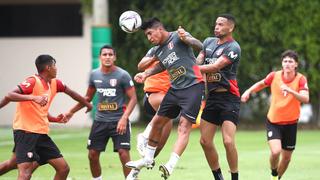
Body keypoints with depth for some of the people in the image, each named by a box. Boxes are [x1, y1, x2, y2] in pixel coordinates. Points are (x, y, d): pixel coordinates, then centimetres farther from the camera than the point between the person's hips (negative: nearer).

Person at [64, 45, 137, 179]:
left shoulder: (123, 75, -9)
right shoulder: (94, 75, 6)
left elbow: (133, 98, -9)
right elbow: (88, 97, 19)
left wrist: (124, 118, -21)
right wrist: (71, 112, 14)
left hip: (119, 121, -5)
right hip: (100, 120, 5)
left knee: (124, 154, -12)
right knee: (92, 155, 6)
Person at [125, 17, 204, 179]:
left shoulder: (177, 37, -10)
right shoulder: (159, 51, 13)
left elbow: (199, 46, -23)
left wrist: (186, 39, -43)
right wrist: (146, 74, 20)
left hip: (193, 86, -9)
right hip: (175, 89, 9)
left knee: (184, 126, -16)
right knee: (157, 121, 13)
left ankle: (171, 166, -26)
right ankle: (148, 159, 28)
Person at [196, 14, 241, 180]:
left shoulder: (233, 48, -11)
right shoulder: (209, 42, 13)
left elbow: (215, 67, -19)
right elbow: (198, 62, 10)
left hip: (228, 98, -7)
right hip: (211, 96, 7)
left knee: (228, 141, -16)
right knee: (205, 141, 4)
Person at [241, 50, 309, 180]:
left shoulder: (301, 79, -13)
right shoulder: (274, 76, -8)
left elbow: (305, 99, -29)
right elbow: (261, 84, 14)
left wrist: (290, 91, -43)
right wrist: (248, 91, 0)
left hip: (290, 123, 1)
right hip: (273, 122, -1)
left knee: (286, 157, 10)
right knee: (275, 151, -22)